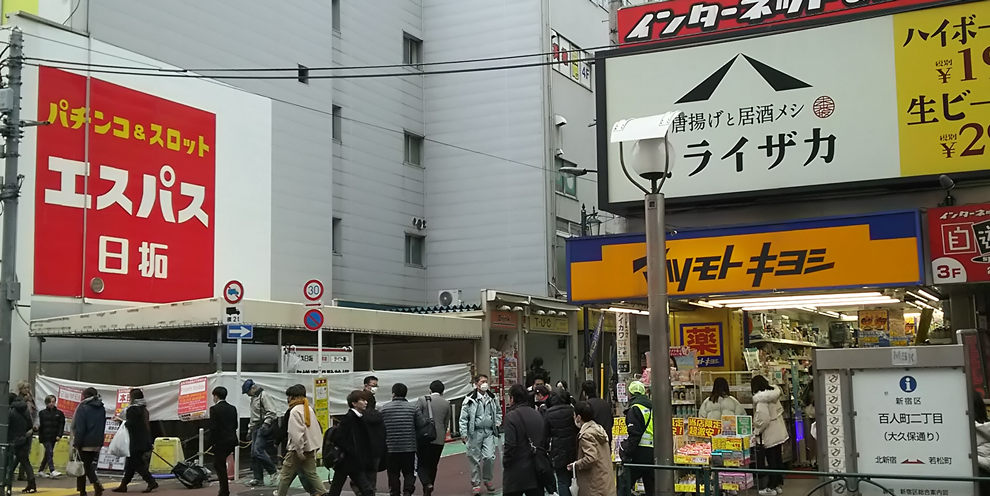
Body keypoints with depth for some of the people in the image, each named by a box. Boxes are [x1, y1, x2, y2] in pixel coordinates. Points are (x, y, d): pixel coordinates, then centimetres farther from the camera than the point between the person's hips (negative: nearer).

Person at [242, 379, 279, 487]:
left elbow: (271, 412, -18)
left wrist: (266, 424, -23)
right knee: (254, 453, 6)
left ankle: (274, 472, -5)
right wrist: (250, 428, 24)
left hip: (263, 428, -10)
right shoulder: (253, 398, 20)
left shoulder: (264, 396, -10)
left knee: (258, 451, -17)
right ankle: (258, 478, 12)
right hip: (256, 427, 10)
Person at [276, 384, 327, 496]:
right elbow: (317, 429, 13)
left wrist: (300, 450, -18)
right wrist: (316, 444, 15)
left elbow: (297, 433, -20)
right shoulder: (309, 409, 11)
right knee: (312, 474, 8)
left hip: (297, 449, -8)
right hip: (310, 447, 8)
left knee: (285, 475, 5)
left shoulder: (295, 410, -13)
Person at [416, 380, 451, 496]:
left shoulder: (422, 400, -4)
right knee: (432, 466, 13)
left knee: (422, 464, 4)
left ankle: (427, 484, -20)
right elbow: (446, 423, 8)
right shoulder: (446, 403, 5)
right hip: (439, 439, 3)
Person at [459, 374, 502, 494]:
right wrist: (463, 434, -10)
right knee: (475, 459, 4)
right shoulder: (470, 400, -9)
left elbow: (498, 411, 23)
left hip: (489, 432, 3)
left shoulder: (492, 398, 5)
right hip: (475, 432, -3)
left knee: (489, 457, -6)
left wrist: (497, 422, 8)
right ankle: (476, 483, 18)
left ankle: (487, 480, 18)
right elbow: (463, 418, -7)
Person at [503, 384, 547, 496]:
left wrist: (506, 463, -6)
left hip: (516, 472, -6)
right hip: (536, 470, 6)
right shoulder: (538, 414, 9)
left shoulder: (511, 416, -14)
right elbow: (545, 440, 12)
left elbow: (510, 445, -19)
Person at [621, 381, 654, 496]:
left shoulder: (635, 408, -8)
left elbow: (634, 435, -15)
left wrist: (627, 454, -13)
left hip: (640, 453, -7)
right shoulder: (652, 407, 16)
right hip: (653, 453, 7)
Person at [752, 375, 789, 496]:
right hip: (779, 433, 8)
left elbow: (763, 419, -24)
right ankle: (779, 484, 22)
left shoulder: (760, 398, -20)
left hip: (769, 435, -8)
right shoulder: (773, 394, 5)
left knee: (771, 461, 0)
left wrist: (756, 430, -9)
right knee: (778, 459, 14)